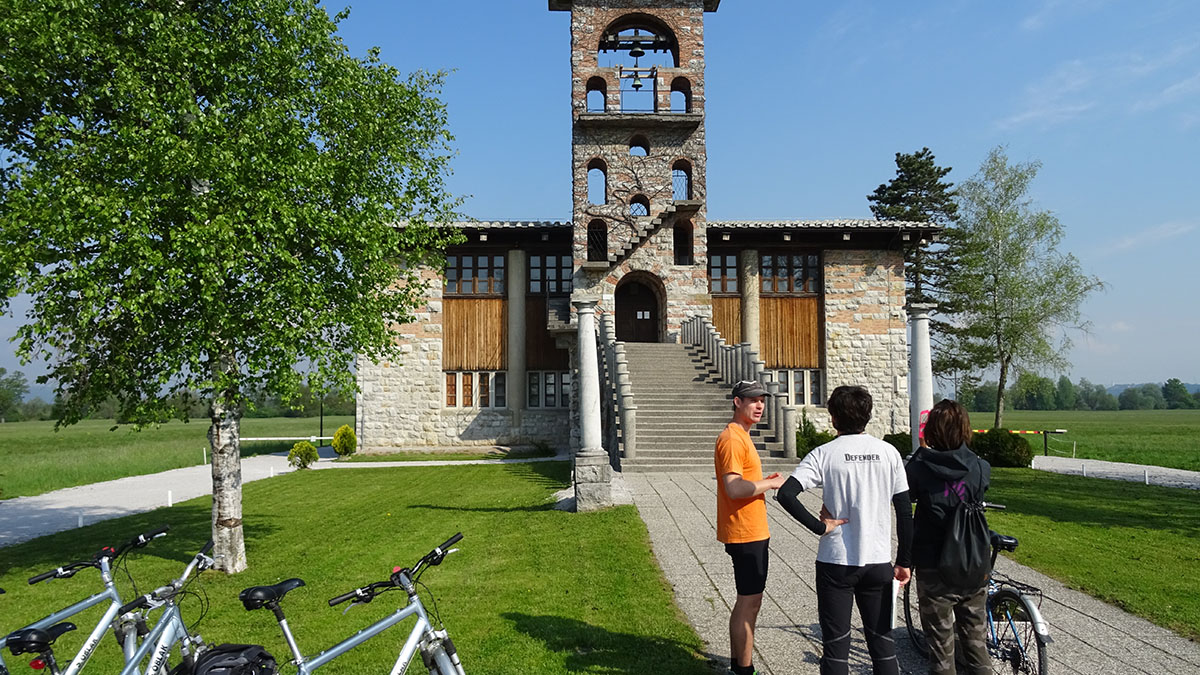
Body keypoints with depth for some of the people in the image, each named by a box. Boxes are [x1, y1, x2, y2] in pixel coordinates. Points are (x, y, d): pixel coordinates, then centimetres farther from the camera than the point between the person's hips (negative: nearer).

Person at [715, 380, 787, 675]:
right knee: (750, 602, -2)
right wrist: (771, 483, -16)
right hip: (746, 534, -11)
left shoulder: (741, 437, 16)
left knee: (747, 600, 18)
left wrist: (764, 483, 8)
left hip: (751, 532, 11)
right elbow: (734, 488, -27)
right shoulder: (732, 439, -18)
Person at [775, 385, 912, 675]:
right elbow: (905, 512, 1)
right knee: (882, 640, 16)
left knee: (836, 644, 7)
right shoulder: (889, 452, -1)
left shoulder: (824, 454, -9)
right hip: (879, 562, 3)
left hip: (836, 562, -3)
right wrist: (903, 561, 9)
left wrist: (819, 526, -12)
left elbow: (786, 494, -22)